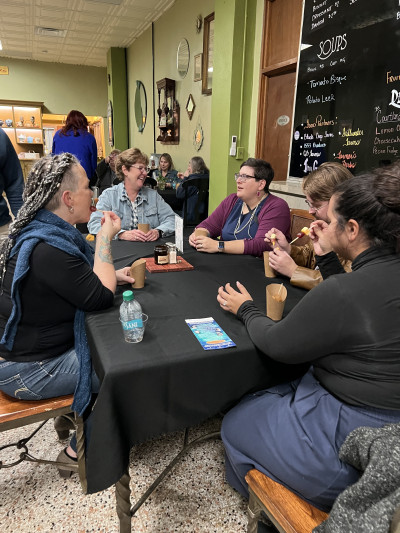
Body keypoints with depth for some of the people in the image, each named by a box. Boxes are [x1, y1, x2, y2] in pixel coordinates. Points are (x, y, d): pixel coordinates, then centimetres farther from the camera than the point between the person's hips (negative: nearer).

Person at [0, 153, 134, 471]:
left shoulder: (40, 231, 1)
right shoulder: (48, 248, -32)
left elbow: (75, 280, 13)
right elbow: (102, 298, -25)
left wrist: (111, 275, -4)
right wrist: (105, 238, -18)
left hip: (31, 343, 10)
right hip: (30, 370, -9)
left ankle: (72, 416, 29)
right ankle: (80, 448, 17)